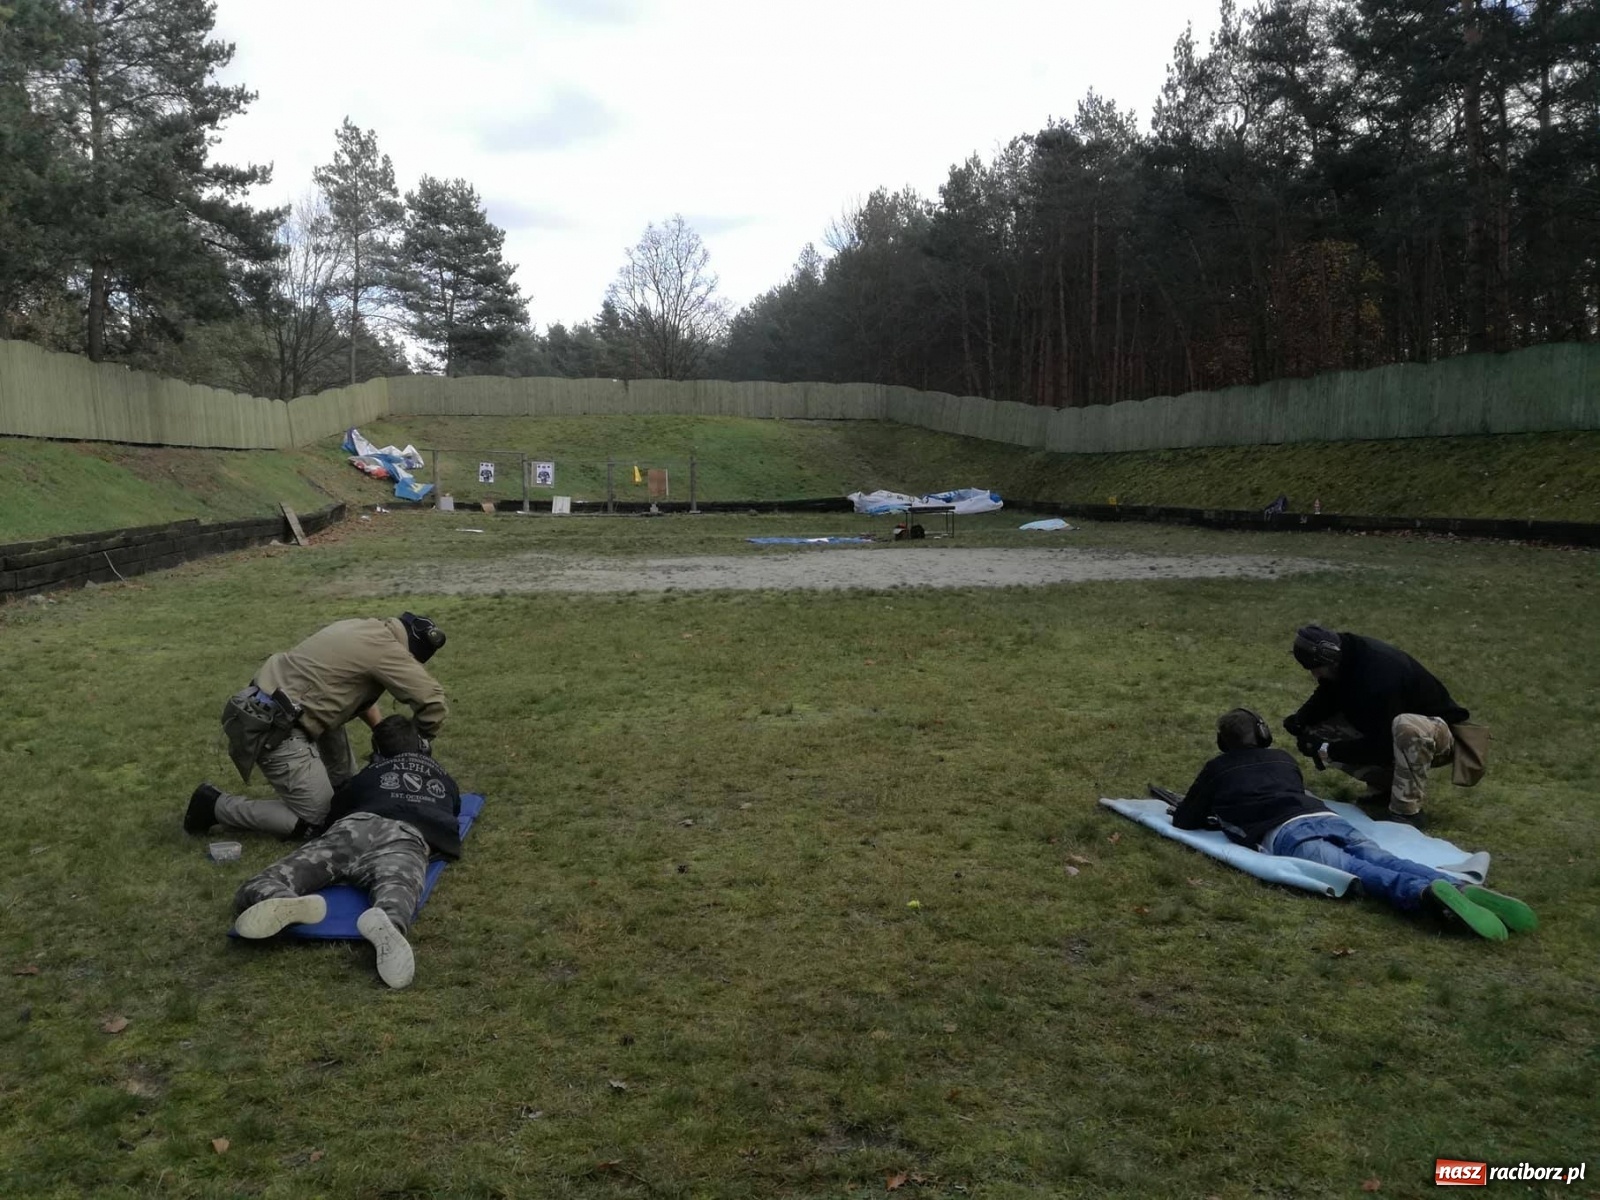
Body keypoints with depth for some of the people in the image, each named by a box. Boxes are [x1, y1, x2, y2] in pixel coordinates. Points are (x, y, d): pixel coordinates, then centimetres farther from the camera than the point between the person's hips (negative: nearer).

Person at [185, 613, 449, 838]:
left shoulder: (363, 628, 14)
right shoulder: (386, 648, -13)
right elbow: (433, 700, -14)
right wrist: (417, 744, 4)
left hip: (265, 710, 10)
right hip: (275, 730, -10)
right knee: (316, 821, -1)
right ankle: (216, 805, 5)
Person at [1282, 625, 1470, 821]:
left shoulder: (1378, 676, -36)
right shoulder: (1345, 655, -12)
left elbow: (1381, 747, -31)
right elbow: (1325, 698, 5)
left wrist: (1326, 751, -25)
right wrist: (1300, 719, -14)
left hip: (1436, 732, -8)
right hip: (1382, 731, 8)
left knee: (1407, 727, -43)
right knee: (1312, 732, -7)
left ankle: (1405, 812, -26)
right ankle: (1384, 784, 4)